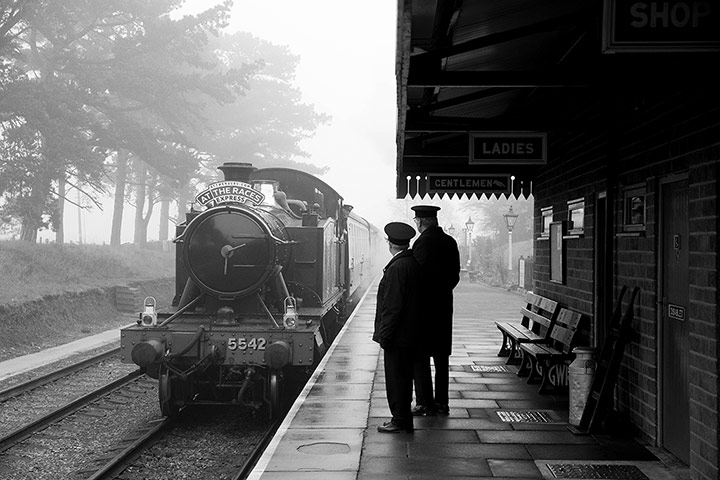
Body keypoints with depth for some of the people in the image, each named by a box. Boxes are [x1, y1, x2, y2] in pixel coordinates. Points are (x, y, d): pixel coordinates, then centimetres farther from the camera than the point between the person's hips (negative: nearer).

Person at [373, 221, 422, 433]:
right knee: (404, 377, 16)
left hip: (398, 336, -9)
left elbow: (392, 306, -21)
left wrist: (384, 334, -15)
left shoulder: (397, 267, -19)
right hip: (410, 334, 9)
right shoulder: (414, 263, 8)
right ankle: (403, 419, 24)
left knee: (396, 378, 0)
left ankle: (400, 421, 7)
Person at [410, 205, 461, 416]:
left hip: (424, 306, -8)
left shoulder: (423, 242, -15)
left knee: (420, 356, -1)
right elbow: (455, 275, 12)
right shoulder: (450, 242, 8)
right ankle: (442, 402, 16)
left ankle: (425, 403, 0)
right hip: (444, 306, 8)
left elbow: (419, 275, -17)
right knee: (441, 356, 12)